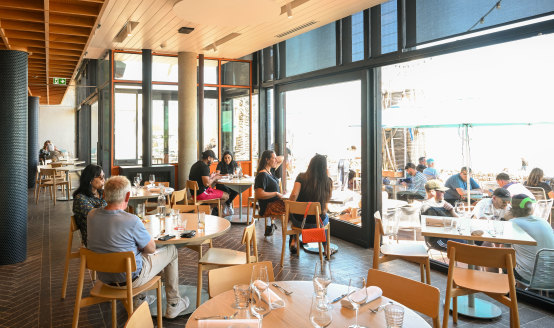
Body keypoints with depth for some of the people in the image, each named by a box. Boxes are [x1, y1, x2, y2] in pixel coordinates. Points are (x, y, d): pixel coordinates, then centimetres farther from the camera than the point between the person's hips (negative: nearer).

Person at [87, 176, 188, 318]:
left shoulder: (91, 215, -10)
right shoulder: (132, 221, -29)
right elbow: (151, 249, -13)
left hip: (104, 277, 7)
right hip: (130, 278, -6)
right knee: (171, 250, 13)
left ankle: (137, 300, 39)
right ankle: (173, 305, 23)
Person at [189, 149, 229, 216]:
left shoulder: (195, 165, 12)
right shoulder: (204, 167, -19)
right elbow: (206, 183, -26)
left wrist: (210, 176, 19)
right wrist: (214, 178, -9)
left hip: (195, 193, 10)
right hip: (201, 194, -10)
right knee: (226, 196, -2)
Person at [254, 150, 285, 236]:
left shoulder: (270, 171, 11)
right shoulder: (262, 175, -16)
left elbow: (281, 159, 26)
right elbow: (259, 194, -24)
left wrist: (276, 158, 4)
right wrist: (276, 194, -17)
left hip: (275, 202, 9)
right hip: (267, 207, -9)